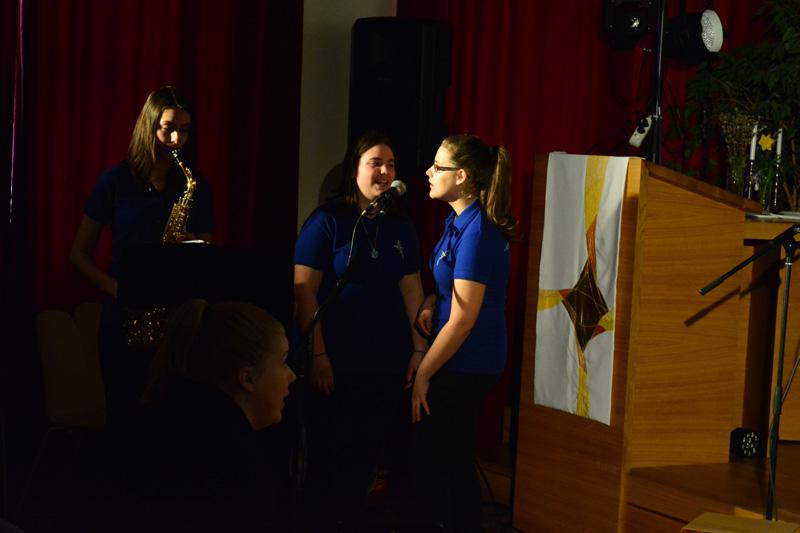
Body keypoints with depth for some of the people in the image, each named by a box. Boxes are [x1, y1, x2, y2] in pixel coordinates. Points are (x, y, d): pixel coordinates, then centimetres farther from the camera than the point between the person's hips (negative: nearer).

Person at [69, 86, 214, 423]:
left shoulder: (196, 188, 7)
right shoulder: (116, 181, 2)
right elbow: (79, 253, 4)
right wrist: (117, 288, -12)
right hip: (124, 319, -1)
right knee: (124, 416, 2)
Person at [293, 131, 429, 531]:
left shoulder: (400, 226, 10)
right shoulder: (327, 221, -6)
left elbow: (412, 289, 12)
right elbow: (303, 289, -9)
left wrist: (419, 348, 5)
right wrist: (318, 353, -14)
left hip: (388, 363, 5)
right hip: (338, 363, -5)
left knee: (366, 455, 11)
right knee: (328, 456, 3)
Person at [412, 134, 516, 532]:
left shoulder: (477, 232, -21)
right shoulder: (461, 223, 7)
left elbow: (463, 319, -21)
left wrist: (423, 374, -15)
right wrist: (432, 302, 2)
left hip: (464, 366, -9)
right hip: (464, 365, 9)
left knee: (433, 455, 0)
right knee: (453, 458, 16)